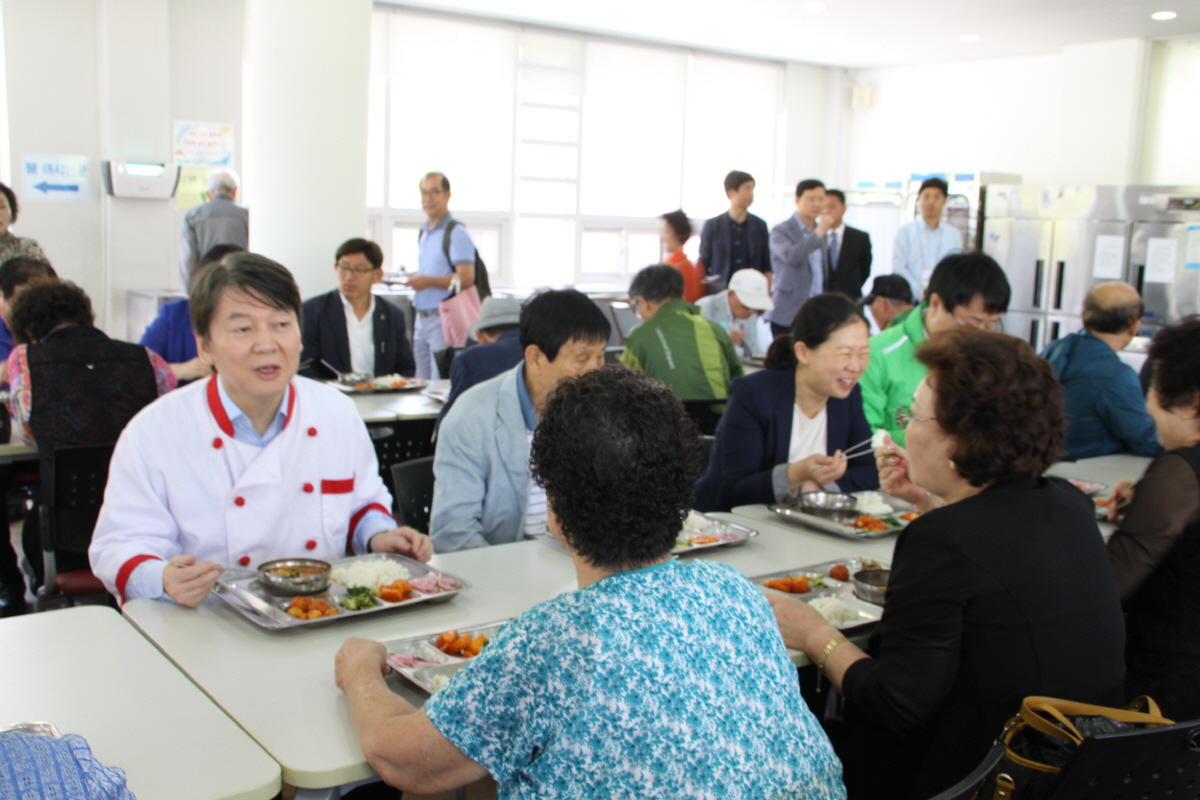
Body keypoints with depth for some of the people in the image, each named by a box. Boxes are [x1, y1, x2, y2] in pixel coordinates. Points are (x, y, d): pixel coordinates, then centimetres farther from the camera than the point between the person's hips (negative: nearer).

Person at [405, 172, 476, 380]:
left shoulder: (456, 233, -9)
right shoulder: (424, 233, 17)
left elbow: (466, 279, -17)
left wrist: (428, 281, -19)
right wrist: (413, 279, 7)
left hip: (444, 318, -8)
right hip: (422, 318, 8)